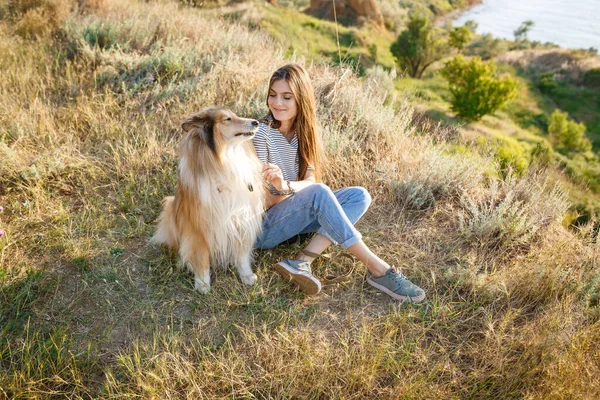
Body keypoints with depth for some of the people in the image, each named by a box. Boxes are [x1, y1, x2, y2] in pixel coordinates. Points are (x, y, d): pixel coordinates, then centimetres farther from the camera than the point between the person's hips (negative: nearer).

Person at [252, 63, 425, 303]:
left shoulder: (303, 130, 3)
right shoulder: (262, 133, -15)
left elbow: (310, 179, -12)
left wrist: (286, 186, -30)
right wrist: (279, 190, -29)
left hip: (293, 215, 7)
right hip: (263, 225, -6)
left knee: (359, 196, -10)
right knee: (318, 192, -33)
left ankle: (303, 261, -28)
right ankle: (377, 269, -27)